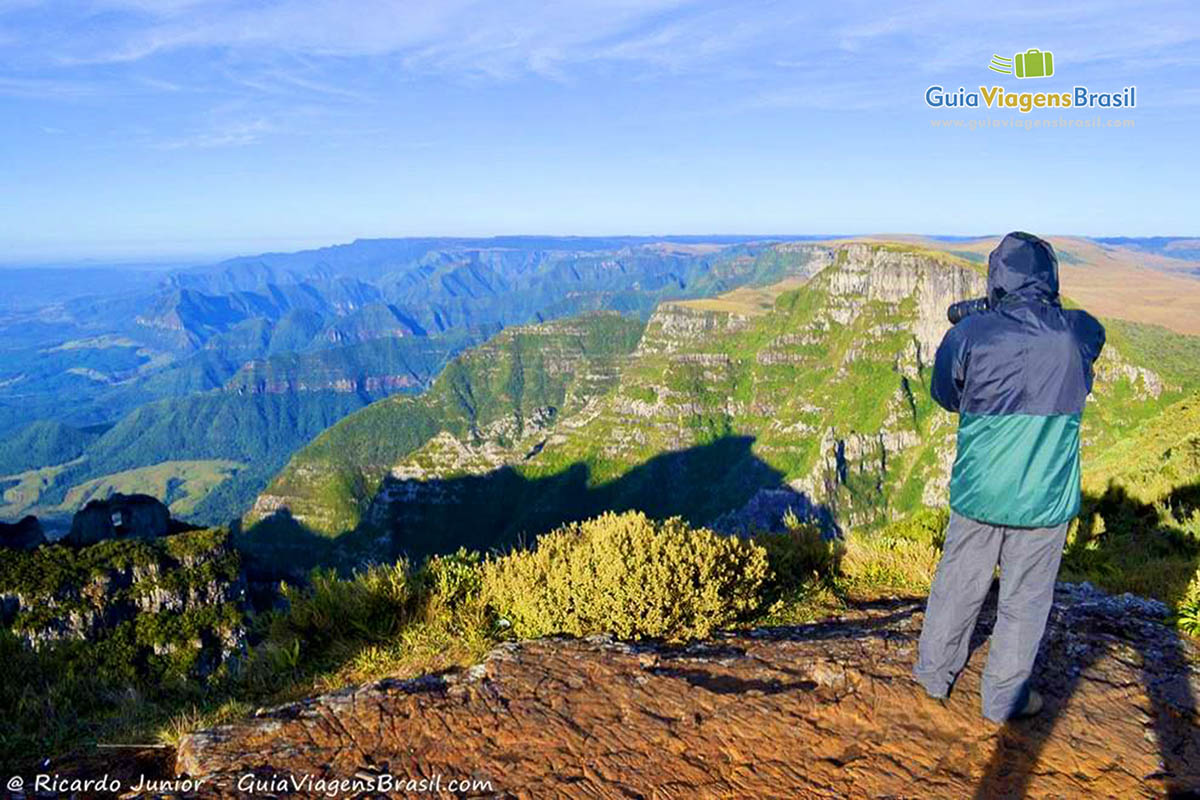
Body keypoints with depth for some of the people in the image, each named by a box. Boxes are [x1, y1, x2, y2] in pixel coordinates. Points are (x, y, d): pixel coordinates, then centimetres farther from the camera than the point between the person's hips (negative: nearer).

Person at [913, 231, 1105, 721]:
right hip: (1043, 500, 0)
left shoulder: (970, 334, -12)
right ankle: (1004, 699, 28)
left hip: (978, 493, 1)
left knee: (957, 586, 17)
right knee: (1024, 602, 14)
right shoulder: (1080, 333, -9)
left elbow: (946, 396, 4)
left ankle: (935, 674, 34)